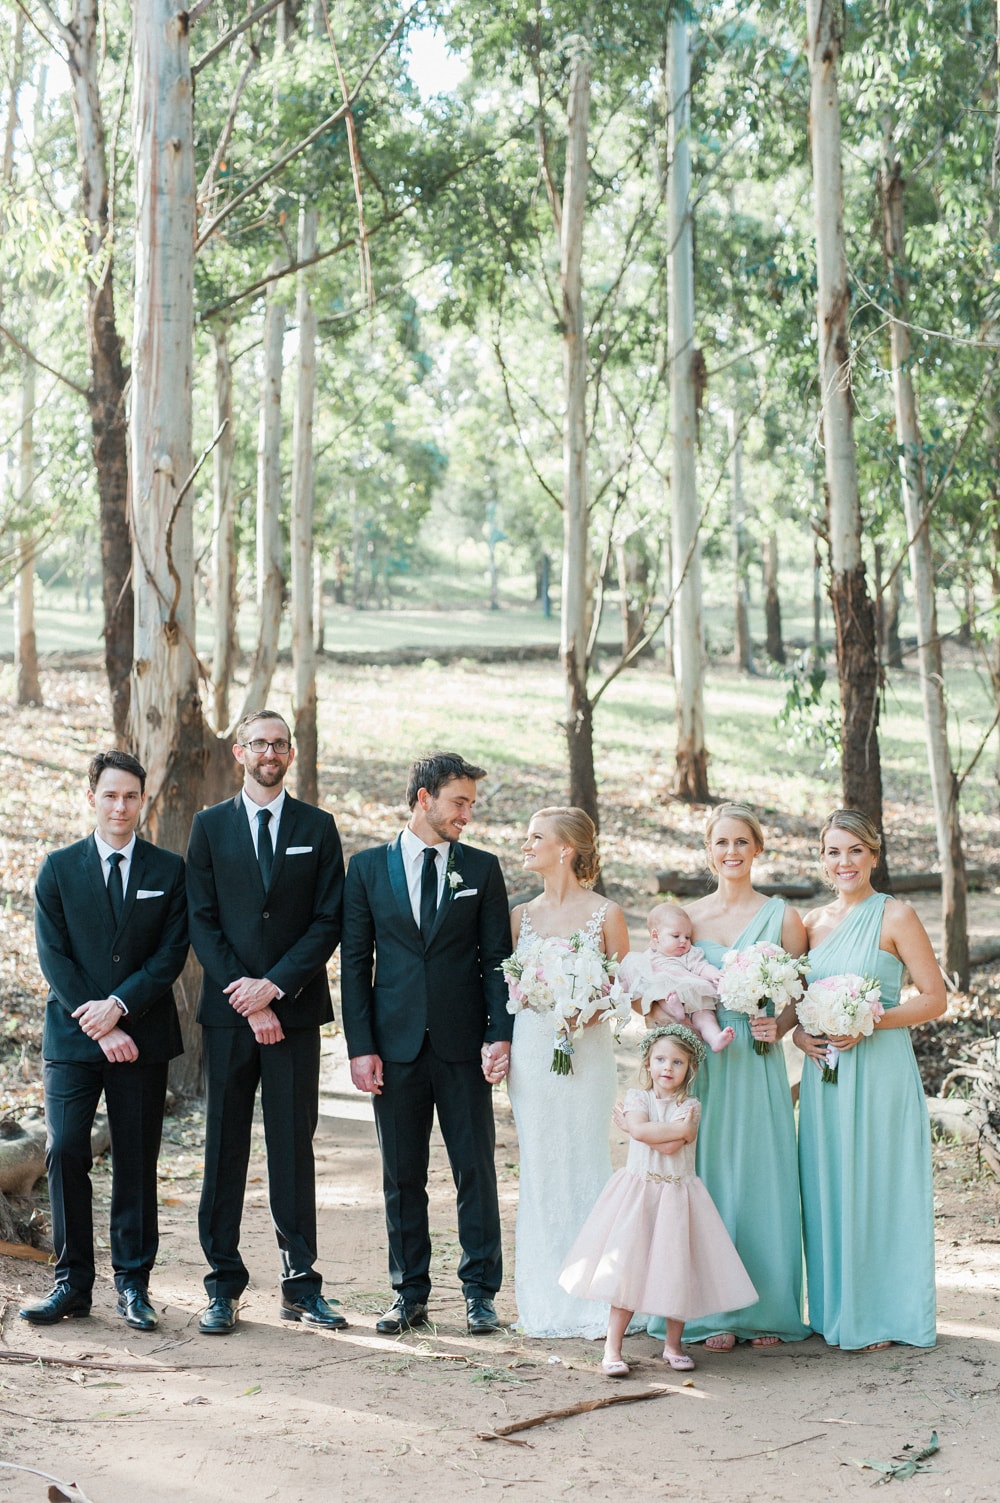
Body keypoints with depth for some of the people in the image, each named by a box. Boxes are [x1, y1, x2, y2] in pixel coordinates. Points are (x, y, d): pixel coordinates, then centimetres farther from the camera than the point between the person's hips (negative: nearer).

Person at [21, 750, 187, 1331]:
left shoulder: (168, 870, 7)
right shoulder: (59, 869, 6)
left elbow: (172, 954, 0)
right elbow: (54, 956, -1)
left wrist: (119, 1006, -13)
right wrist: (97, 1024, -10)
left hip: (142, 1036, 1)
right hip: (72, 1038, 0)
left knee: (137, 1162, 4)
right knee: (65, 1153, -7)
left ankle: (134, 1282, 12)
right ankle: (73, 1282, 3)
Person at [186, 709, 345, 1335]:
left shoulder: (318, 827, 7)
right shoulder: (210, 826, 7)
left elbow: (328, 921, 1)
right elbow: (202, 922, 2)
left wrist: (275, 985, -10)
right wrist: (248, 996, -8)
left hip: (296, 1008, 0)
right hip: (229, 1009, 0)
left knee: (294, 1145, 3)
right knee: (225, 1148, 2)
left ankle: (301, 1283, 10)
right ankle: (224, 1286, 9)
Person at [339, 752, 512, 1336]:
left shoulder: (482, 868, 6)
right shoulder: (369, 867, 5)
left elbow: (497, 958, 4)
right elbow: (355, 961, 3)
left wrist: (499, 1035, -8)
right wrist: (360, 1046, -3)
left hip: (463, 1045, 0)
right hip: (396, 1043, 0)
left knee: (477, 1169, 2)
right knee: (402, 1174, 6)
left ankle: (480, 1292, 12)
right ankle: (411, 1293, 16)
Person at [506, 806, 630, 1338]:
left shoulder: (605, 914, -1)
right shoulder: (521, 915, 9)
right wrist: (498, 1047, -4)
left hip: (586, 1051, -3)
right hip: (530, 1050, 3)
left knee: (585, 1164, -2)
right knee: (539, 1170, 5)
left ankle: (594, 1300, 7)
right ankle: (545, 1301, 13)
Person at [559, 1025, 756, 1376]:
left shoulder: (690, 1105, -1)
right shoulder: (638, 1098, 3)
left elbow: (671, 1147, -16)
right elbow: (642, 1129, -18)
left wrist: (630, 1125, -11)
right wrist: (678, 1128, -13)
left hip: (677, 1195, 1)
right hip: (638, 1191, -1)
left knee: (679, 1270, 2)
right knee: (626, 1269, -5)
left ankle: (673, 1345, 19)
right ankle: (612, 1349, -2)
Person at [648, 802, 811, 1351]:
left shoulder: (781, 917, 2)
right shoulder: (688, 916, 8)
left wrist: (777, 1026, -14)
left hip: (758, 1065, -2)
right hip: (702, 1065, 2)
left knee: (761, 1181, 0)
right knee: (707, 1179, 1)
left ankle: (767, 1311, 10)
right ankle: (714, 1313, 8)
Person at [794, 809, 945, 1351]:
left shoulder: (896, 916, -4)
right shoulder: (811, 922, 11)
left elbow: (934, 998, -6)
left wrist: (871, 1022, -16)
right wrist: (798, 1034, 0)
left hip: (881, 1069, -5)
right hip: (825, 1071, 5)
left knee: (877, 1188, -2)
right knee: (826, 1190, 7)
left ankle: (881, 1316, 8)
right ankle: (836, 1312, 17)